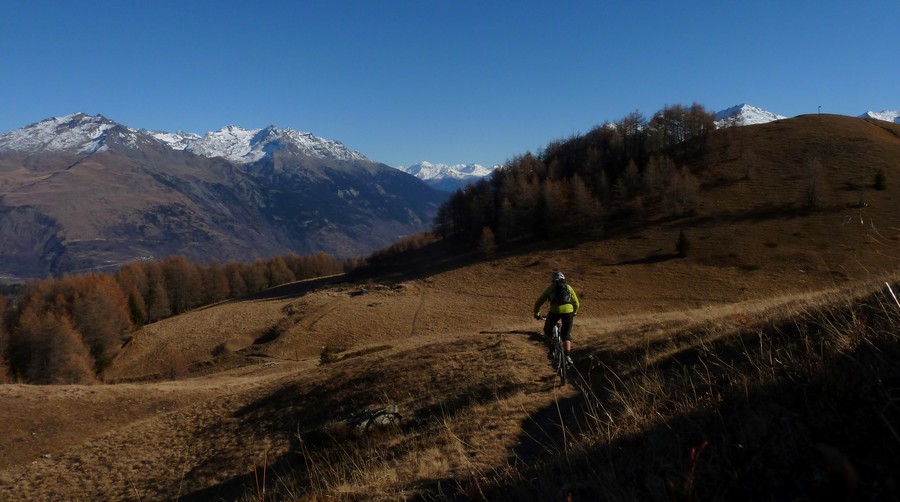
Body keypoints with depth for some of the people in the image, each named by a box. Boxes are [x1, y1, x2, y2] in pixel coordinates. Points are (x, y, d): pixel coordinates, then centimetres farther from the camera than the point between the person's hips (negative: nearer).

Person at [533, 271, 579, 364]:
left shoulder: (551, 287, 19)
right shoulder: (568, 287, 24)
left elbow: (539, 302, 22)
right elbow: (576, 303, 26)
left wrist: (536, 313, 35)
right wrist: (574, 313, 44)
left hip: (555, 311, -2)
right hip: (568, 311, 2)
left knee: (547, 331, 22)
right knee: (566, 335, 12)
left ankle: (551, 349, 12)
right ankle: (567, 355, -3)